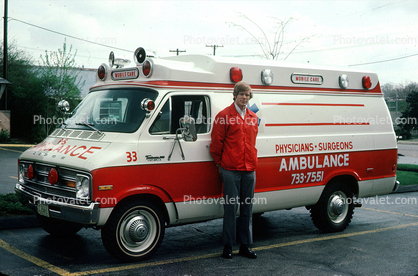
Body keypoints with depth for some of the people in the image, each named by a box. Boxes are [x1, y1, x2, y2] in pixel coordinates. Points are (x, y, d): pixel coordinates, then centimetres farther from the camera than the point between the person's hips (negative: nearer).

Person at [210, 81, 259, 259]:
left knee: (247, 208, 9)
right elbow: (216, 143, -1)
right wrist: (220, 163, 4)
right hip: (230, 171, -5)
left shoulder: (253, 118, 14)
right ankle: (228, 246, 9)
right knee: (231, 207, -2)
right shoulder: (224, 116, -4)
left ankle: (246, 246, 18)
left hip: (249, 170, 5)